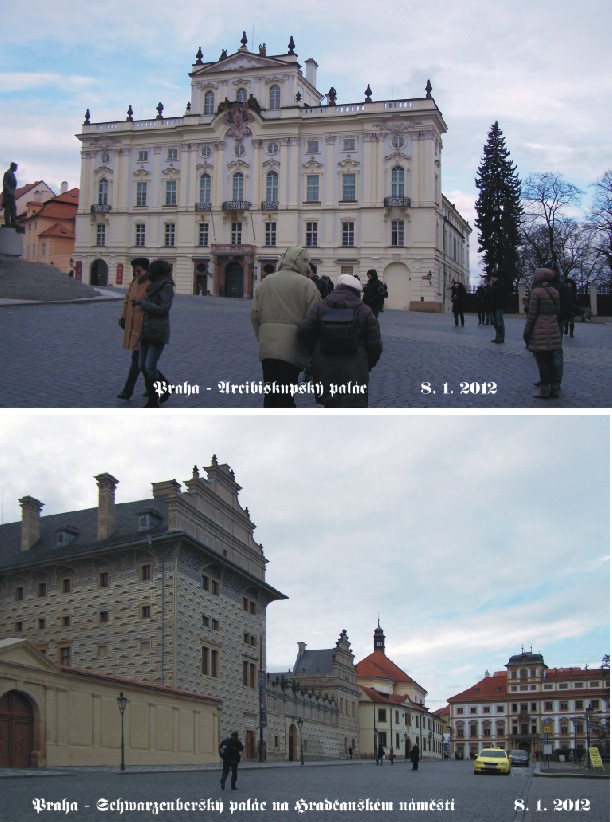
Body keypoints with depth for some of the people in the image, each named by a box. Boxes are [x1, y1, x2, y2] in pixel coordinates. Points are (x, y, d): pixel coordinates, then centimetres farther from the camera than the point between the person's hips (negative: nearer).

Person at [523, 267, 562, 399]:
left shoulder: (536, 292, -11)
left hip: (540, 330, -7)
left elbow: (532, 314, -12)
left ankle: (544, 390, -1)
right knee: (550, 359, 13)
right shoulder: (554, 292, 9)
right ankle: (555, 388, 14)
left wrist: (526, 331, -6)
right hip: (553, 329, 7)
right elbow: (557, 311, 12)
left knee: (542, 360, -2)